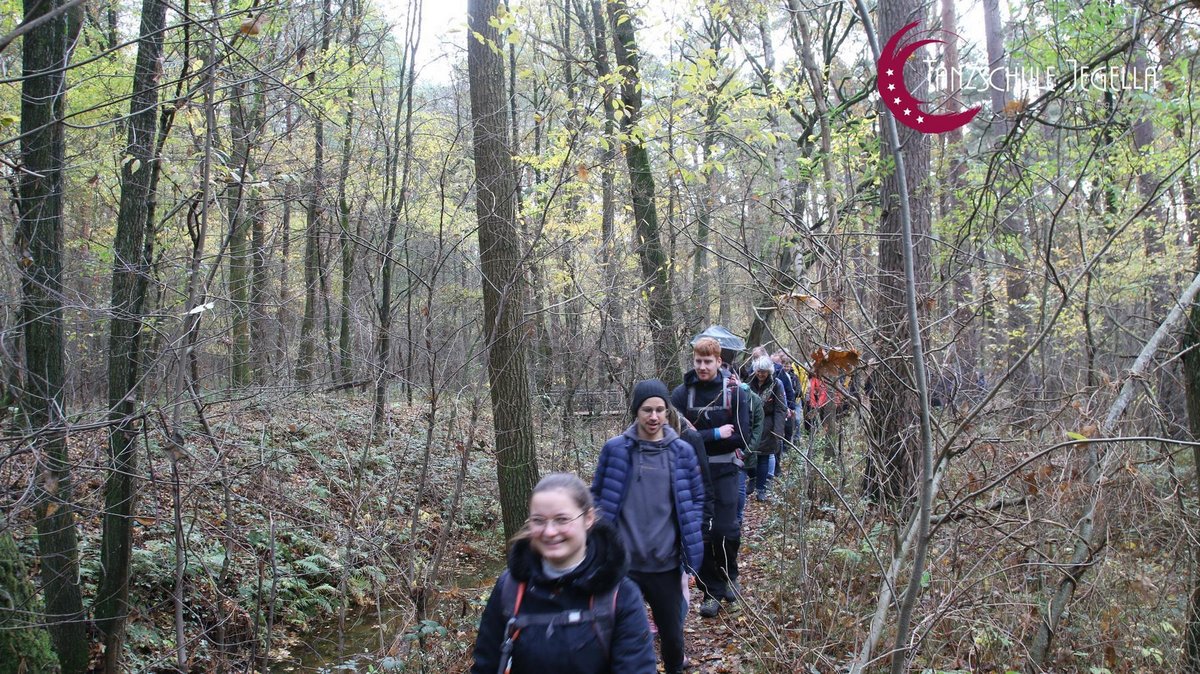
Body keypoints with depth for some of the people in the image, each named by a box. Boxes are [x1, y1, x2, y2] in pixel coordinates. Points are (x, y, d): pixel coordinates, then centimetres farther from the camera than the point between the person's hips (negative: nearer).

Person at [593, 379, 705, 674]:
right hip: (621, 561, -1)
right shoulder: (615, 448, -4)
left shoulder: (682, 451, -2)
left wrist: (690, 542, 0)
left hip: (666, 563, 1)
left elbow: (696, 499, 7)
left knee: (672, 632, 15)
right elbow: (598, 495, 6)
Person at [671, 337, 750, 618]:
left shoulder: (734, 392, -4)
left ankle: (728, 576, 25)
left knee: (725, 531, -4)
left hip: (724, 472, -1)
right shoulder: (681, 394, -4)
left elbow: (742, 438, -10)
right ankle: (711, 591, 20)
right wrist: (716, 434, -16)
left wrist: (699, 439, -12)